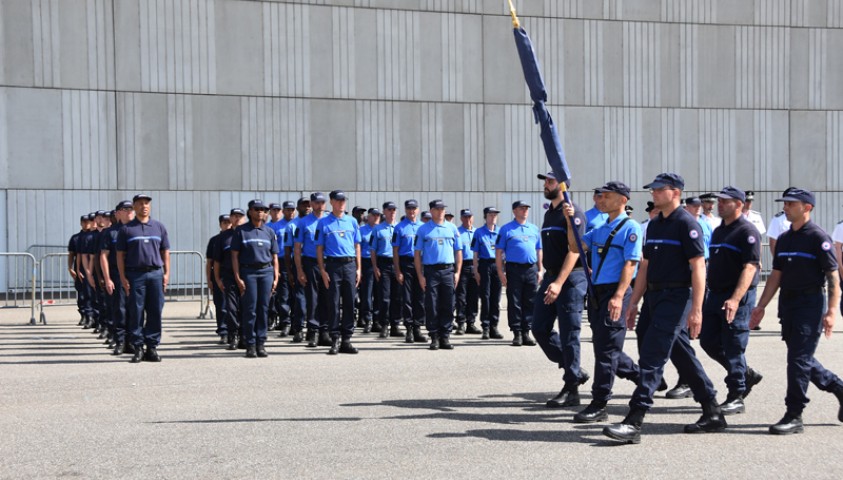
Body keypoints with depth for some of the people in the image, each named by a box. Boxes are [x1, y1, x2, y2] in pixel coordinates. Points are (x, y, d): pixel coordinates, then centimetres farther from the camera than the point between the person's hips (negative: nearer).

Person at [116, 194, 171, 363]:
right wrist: (122, 277, -4)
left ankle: (152, 347, 7)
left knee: (155, 312, 1)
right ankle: (138, 348, 5)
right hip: (135, 275, -2)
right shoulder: (126, 229, 6)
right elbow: (120, 255, 4)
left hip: (156, 274, 2)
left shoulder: (159, 227, 13)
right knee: (136, 312, -1)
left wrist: (167, 273, 4)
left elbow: (165, 252, 13)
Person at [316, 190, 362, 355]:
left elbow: (357, 245, 14)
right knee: (333, 303, -2)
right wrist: (322, 270, -6)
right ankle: (335, 340, 3)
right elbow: (319, 248, 2)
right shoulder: (323, 223, 4)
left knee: (349, 303, 3)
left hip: (350, 265, 3)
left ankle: (346, 340, 10)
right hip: (333, 265, -3)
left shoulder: (352, 221, 13)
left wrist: (358, 268, 7)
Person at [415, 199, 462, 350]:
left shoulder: (452, 228, 11)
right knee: (431, 306, 0)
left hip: (448, 270, 2)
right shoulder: (423, 230, 4)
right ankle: (434, 337, 8)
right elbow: (417, 253, 2)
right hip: (431, 271, -2)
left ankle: (445, 337, 9)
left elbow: (458, 251, 12)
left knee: (448, 306, 2)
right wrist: (420, 275, -4)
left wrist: (457, 272, 3)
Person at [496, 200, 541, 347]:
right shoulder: (506, 229, 3)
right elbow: (499, 252, 0)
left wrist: (539, 270, 12)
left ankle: (526, 332, 11)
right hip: (514, 269, -4)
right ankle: (517, 333, 3)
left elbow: (539, 251, 19)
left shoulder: (534, 229, 16)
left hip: (531, 269, 4)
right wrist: (501, 272, -7)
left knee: (530, 303, 5)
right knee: (514, 303, -2)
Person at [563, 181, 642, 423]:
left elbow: (630, 264, -15)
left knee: (606, 348, -6)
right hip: (597, 293, 9)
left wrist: (618, 296, -22)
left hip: (614, 293, -8)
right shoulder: (600, 229, 17)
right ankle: (643, 377, 32)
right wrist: (570, 221, -1)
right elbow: (575, 246, 12)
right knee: (603, 346, 14)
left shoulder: (630, 228, -8)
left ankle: (599, 405, 0)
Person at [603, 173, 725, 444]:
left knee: (652, 356, -14)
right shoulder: (654, 225, 16)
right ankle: (713, 414, 25)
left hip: (677, 297, -9)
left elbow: (698, 266, -15)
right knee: (682, 356, 14)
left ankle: (634, 422, -16)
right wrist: (634, 303, 15)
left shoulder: (686, 223, -10)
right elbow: (645, 266, 19)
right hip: (658, 297, 9)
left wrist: (696, 309, -21)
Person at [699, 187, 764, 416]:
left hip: (738, 297, -9)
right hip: (715, 295, 9)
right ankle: (746, 374, 25)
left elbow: (750, 268, -20)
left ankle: (736, 397, 5)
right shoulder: (718, 231, 16)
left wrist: (735, 299, -29)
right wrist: (707, 297, 18)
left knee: (734, 347, -5)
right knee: (708, 341, 9)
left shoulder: (748, 232, -11)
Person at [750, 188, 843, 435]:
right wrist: (761, 306, 13)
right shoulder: (784, 238, 13)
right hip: (787, 303, 8)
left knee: (799, 358, -8)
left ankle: (794, 416, -2)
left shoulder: (818, 237, -9)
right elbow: (776, 276, 17)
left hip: (811, 303, -8)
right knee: (802, 358, 14)